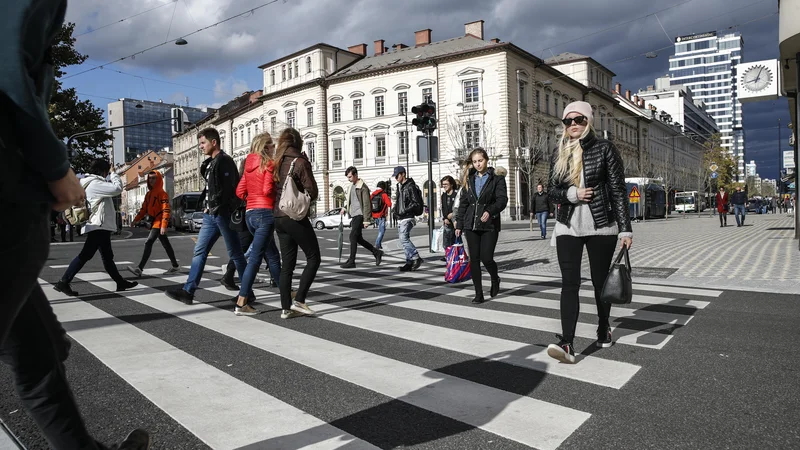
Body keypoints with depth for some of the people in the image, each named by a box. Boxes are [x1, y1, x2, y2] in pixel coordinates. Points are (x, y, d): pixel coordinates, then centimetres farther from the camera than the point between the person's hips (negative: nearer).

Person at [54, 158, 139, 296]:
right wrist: (113, 173, -4)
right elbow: (118, 188, -19)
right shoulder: (95, 183, -13)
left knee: (107, 256, 13)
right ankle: (63, 282, -10)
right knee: (85, 255, -11)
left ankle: (120, 282, 19)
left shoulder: (92, 182, 18)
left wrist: (111, 174, 12)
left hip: (101, 226, 11)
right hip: (98, 225, -11)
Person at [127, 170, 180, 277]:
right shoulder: (148, 194, 15)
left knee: (148, 243, -16)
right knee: (166, 244, 14)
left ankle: (139, 268, -19)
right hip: (154, 222, 9)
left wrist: (164, 225, -27)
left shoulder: (162, 194, -12)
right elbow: (144, 208, 17)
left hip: (159, 222, -9)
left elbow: (166, 210, -19)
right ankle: (175, 265, 22)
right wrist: (136, 219, 5)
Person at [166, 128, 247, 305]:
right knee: (199, 251, 5)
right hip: (210, 214, 9)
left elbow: (229, 189, -20)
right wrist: (206, 205, 11)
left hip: (223, 214, -9)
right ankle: (188, 291, 6)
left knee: (235, 254, -1)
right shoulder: (210, 163, 19)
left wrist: (216, 208, -15)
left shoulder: (225, 161, -10)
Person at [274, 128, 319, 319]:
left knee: (287, 263, 10)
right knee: (313, 258, 3)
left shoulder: (277, 163, 10)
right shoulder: (300, 162, -9)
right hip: (295, 217, -7)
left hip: (278, 217, 7)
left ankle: (286, 308, 11)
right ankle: (298, 301, -3)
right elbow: (312, 192, -10)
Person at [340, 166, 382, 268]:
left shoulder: (363, 187, -11)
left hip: (360, 215, -9)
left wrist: (366, 220, -17)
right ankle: (377, 252, 23)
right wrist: (344, 208, 8)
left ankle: (351, 261, -6)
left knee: (353, 236, -13)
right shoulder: (350, 186, 15)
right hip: (354, 215, 9)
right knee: (358, 238, 11)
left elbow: (367, 204, -14)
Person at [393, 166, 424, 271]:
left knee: (404, 238, -19)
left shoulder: (410, 187, -12)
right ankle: (410, 262, 13)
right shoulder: (399, 186, 17)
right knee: (404, 239, 8)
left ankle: (416, 258, -11)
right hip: (400, 218, 9)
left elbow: (416, 203, -17)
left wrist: (405, 211, -19)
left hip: (407, 218, -9)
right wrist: (397, 210, 15)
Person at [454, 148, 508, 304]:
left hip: (489, 225, -4)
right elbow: (463, 202, 15)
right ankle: (478, 293, 12)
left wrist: (490, 211, -27)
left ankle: (495, 279, 25)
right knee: (474, 259, 2)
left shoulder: (497, 178, 2)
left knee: (486, 258, -8)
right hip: (471, 225, 4)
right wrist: (459, 224, 10)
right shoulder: (470, 179, 14)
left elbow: (502, 199, -9)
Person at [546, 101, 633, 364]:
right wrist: (571, 194, -13)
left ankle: (603, 331, 32)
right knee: (569, 283, -8)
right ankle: (567, 344, -14)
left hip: (601, 227, -2)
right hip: (568, 228, 2)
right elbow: (552, 191, 10)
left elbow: (618, 190, -4)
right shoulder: (558, 154, 7)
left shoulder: (604, 149, -3)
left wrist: (625, 229, -9)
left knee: (600, 281, 10)